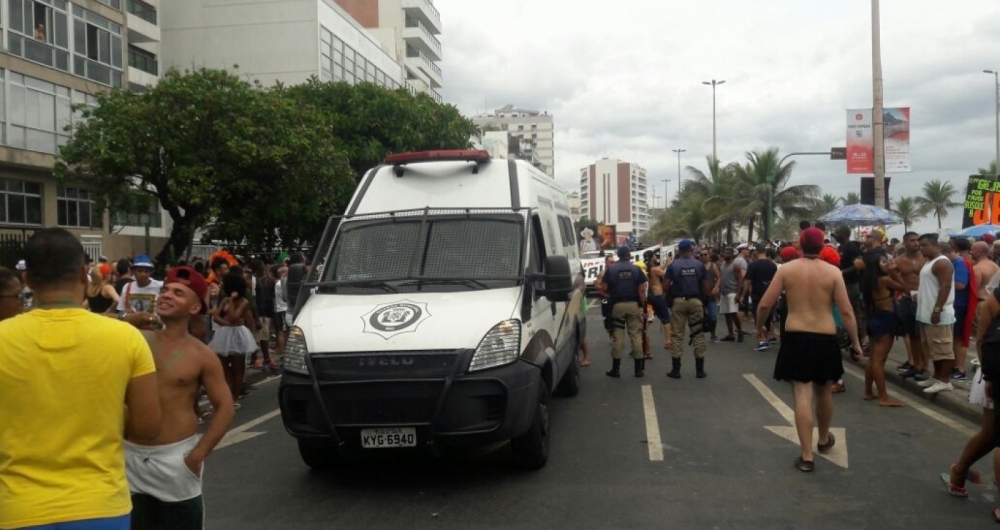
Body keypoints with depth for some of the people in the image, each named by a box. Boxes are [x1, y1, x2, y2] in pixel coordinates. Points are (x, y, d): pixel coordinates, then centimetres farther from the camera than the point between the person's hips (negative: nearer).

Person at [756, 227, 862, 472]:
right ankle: (824, 439, 42)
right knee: (824, 391, 21)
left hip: (796, 338, -1)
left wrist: (759, 326, 14)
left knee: (803, 395, -2)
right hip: (825, 339, 1)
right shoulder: (833, 272, -3)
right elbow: (846, 311, -5)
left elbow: (765, 304, -4)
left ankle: (807, 455, -4)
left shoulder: (786, 269, -2)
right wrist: (855, 341, 4)